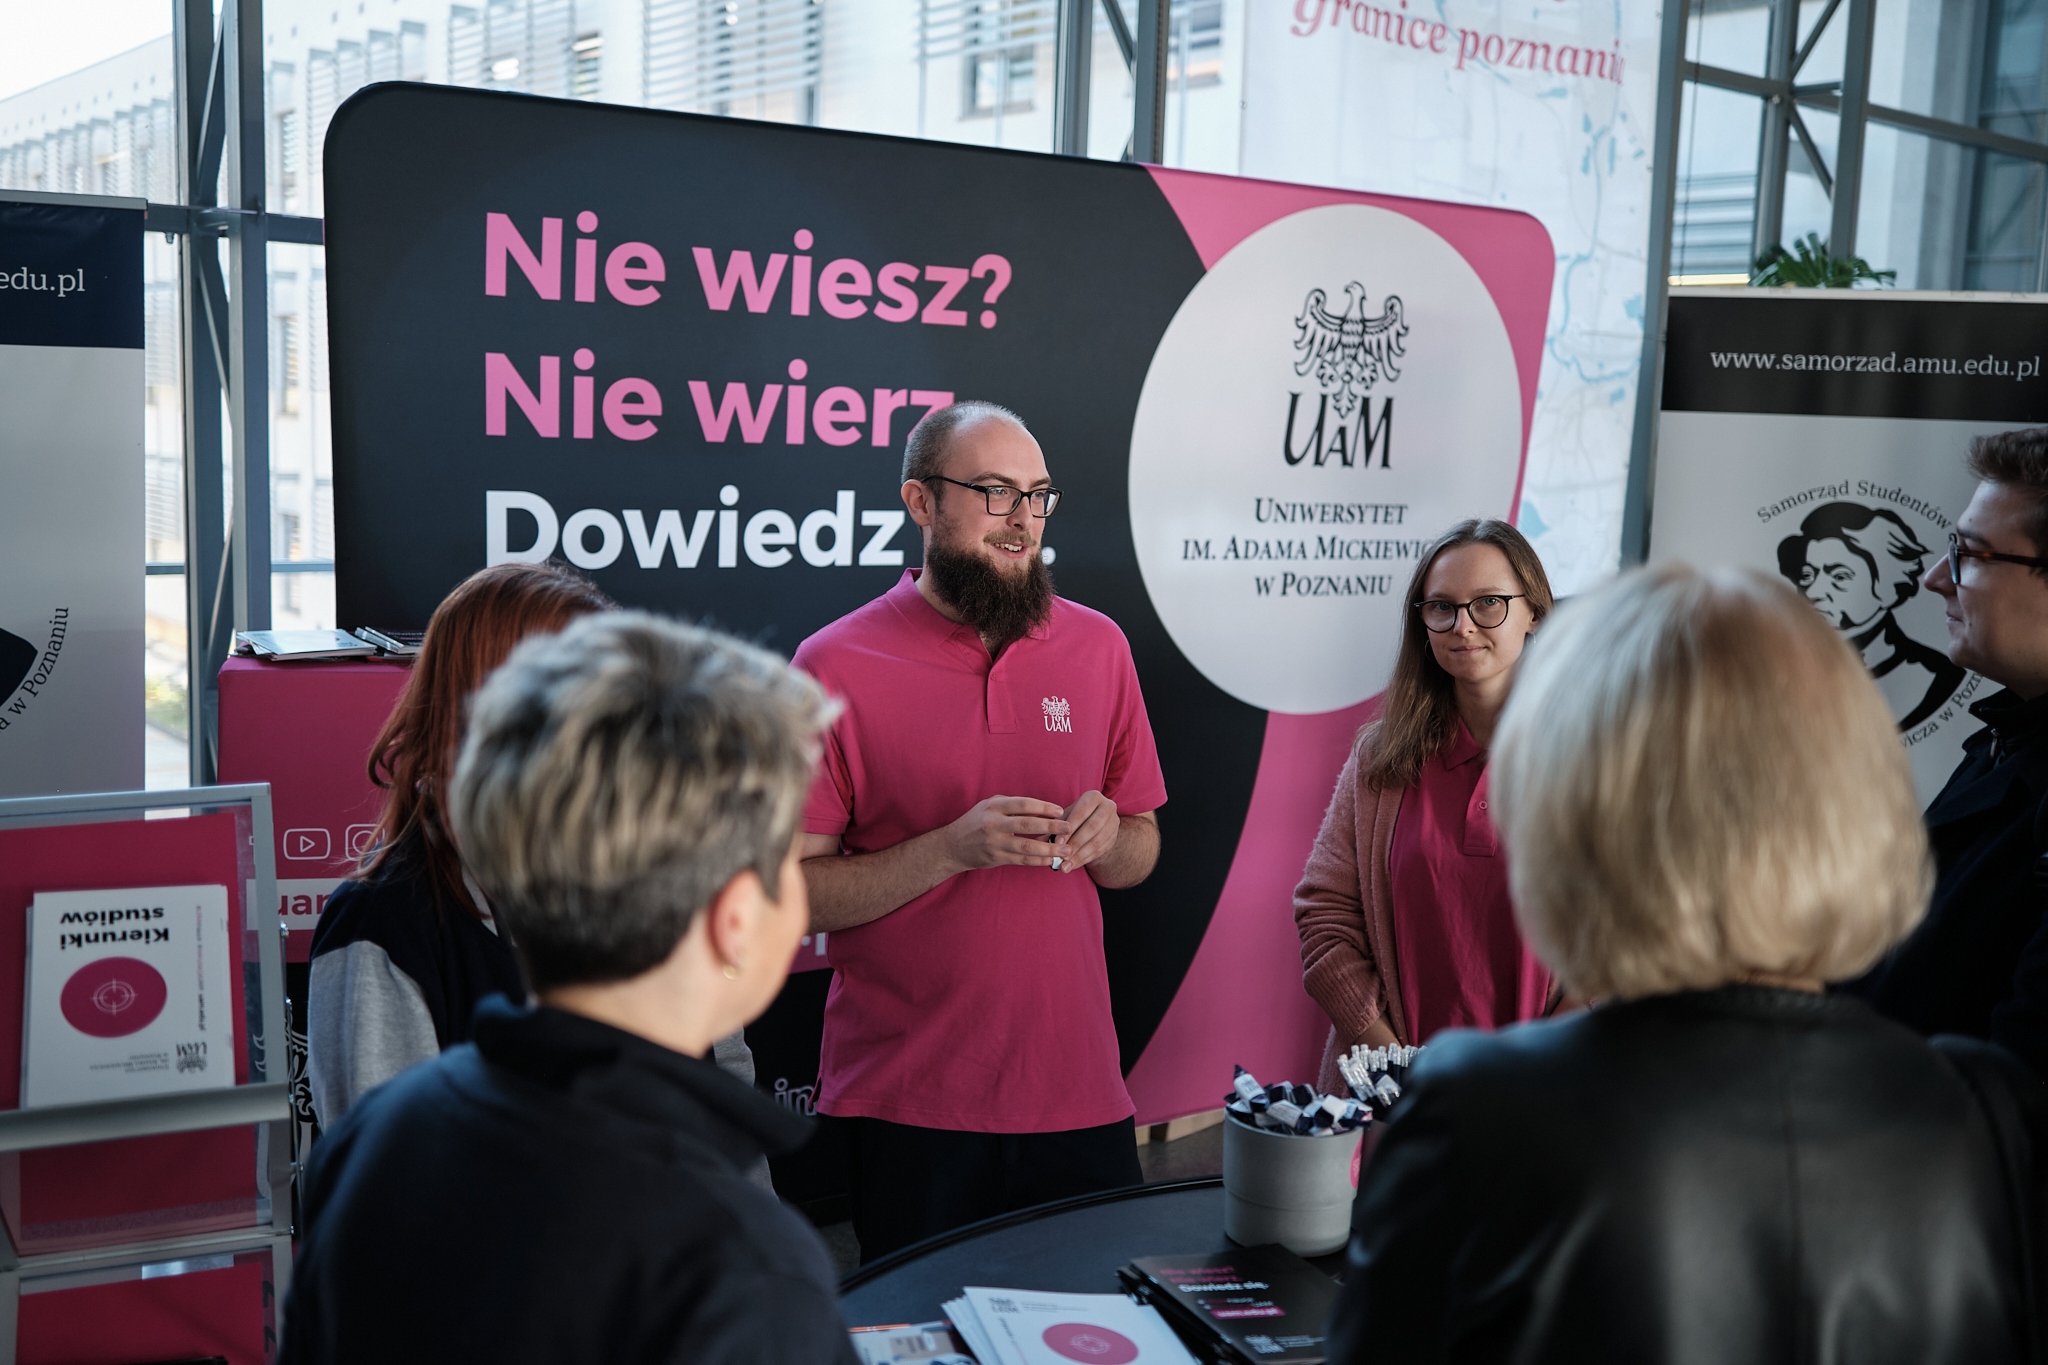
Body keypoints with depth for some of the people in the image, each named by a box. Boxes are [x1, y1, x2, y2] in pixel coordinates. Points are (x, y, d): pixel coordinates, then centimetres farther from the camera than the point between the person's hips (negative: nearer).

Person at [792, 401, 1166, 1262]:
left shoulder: (1097, 647, 7)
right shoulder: (836, 666, -7)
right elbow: (793, 894, -8)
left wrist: (1106, 838, -9)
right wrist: (952, 849, -20)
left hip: (1079, 1092, 4)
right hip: (904, 1105, -3)